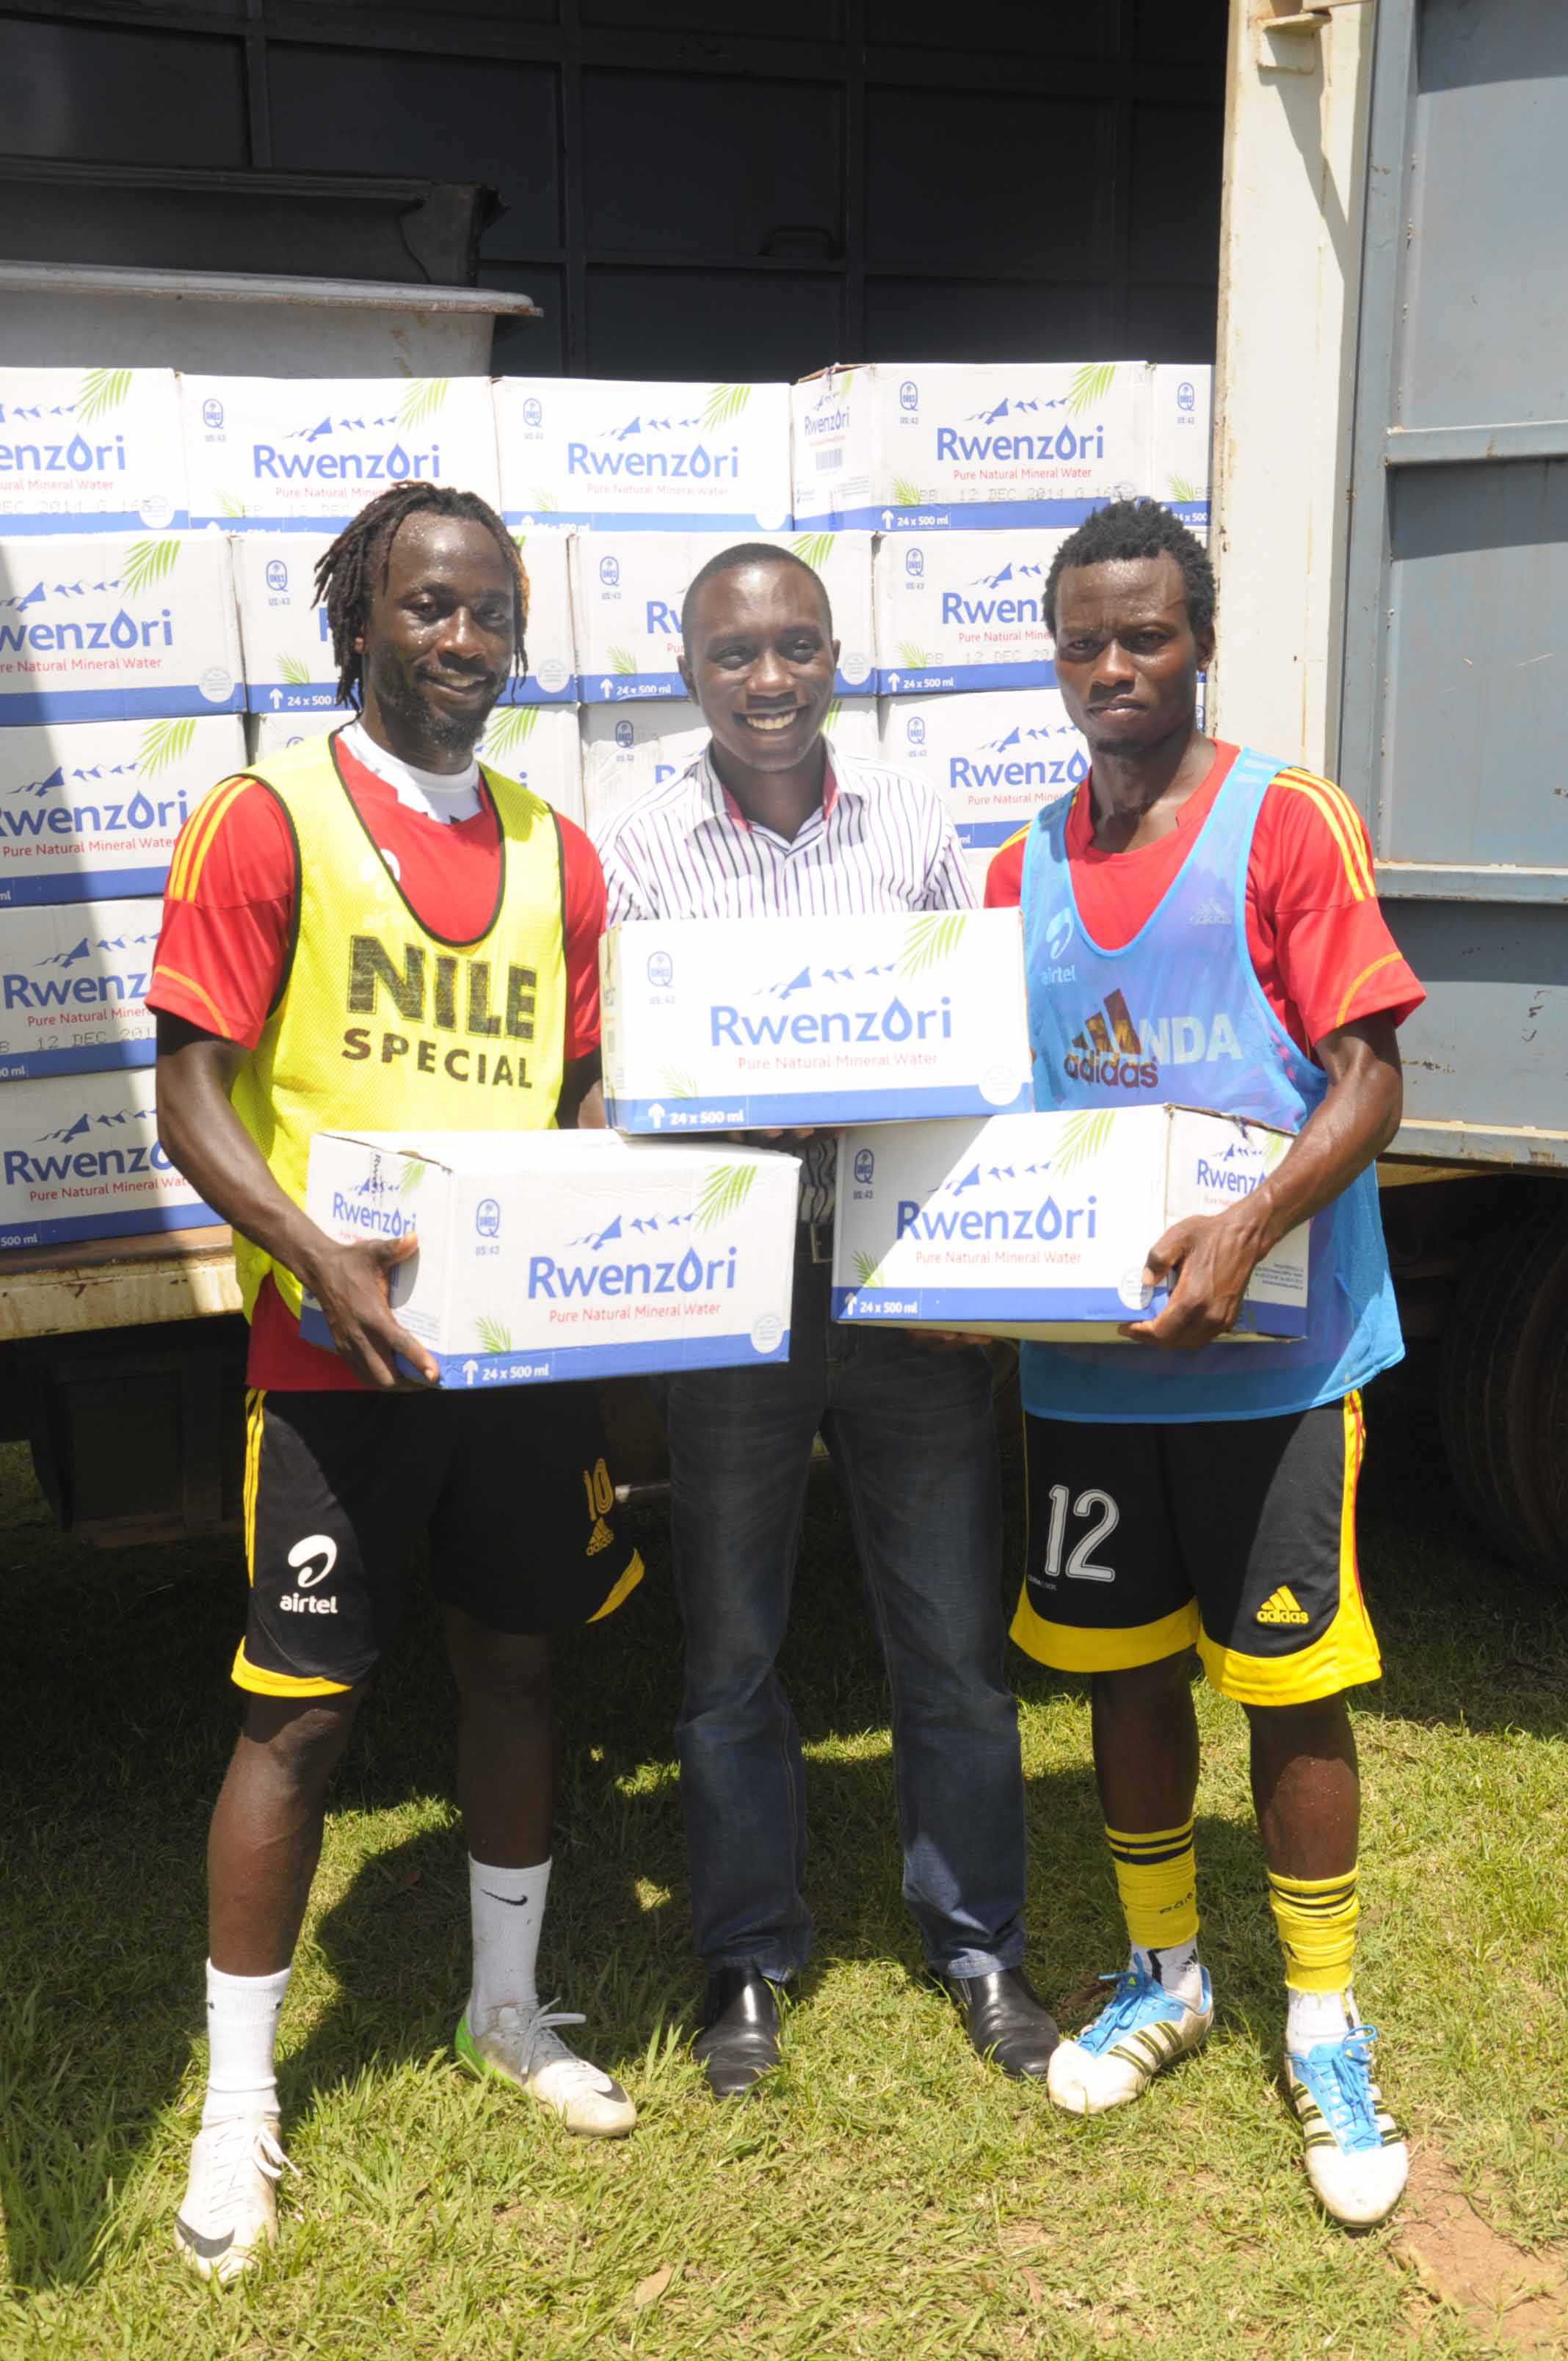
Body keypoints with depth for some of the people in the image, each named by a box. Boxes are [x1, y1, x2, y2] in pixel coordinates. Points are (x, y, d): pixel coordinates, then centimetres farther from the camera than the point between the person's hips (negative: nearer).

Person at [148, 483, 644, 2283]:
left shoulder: (555, 851, 10)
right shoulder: (269, 821, -6)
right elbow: (192, 1096, -10)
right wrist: (317, 1255, -24)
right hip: (335, 1350, -5)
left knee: (516, 1663, 16)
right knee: (302, 1713, 3)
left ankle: (507, 2003, 38)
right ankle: (238, 2103, 22)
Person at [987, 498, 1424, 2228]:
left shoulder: (1288, 823, -6)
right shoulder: (1027, 866, 10)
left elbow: (1368, 1080, -12)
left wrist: (1243, 1234, -26)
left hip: (1272, 1348, -4)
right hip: (1084, 1348, 5)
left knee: (1289, 1682, 5)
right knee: (1122, 1667, 15)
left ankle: (1324, 2024, 25)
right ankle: (1164, 1974, 36)